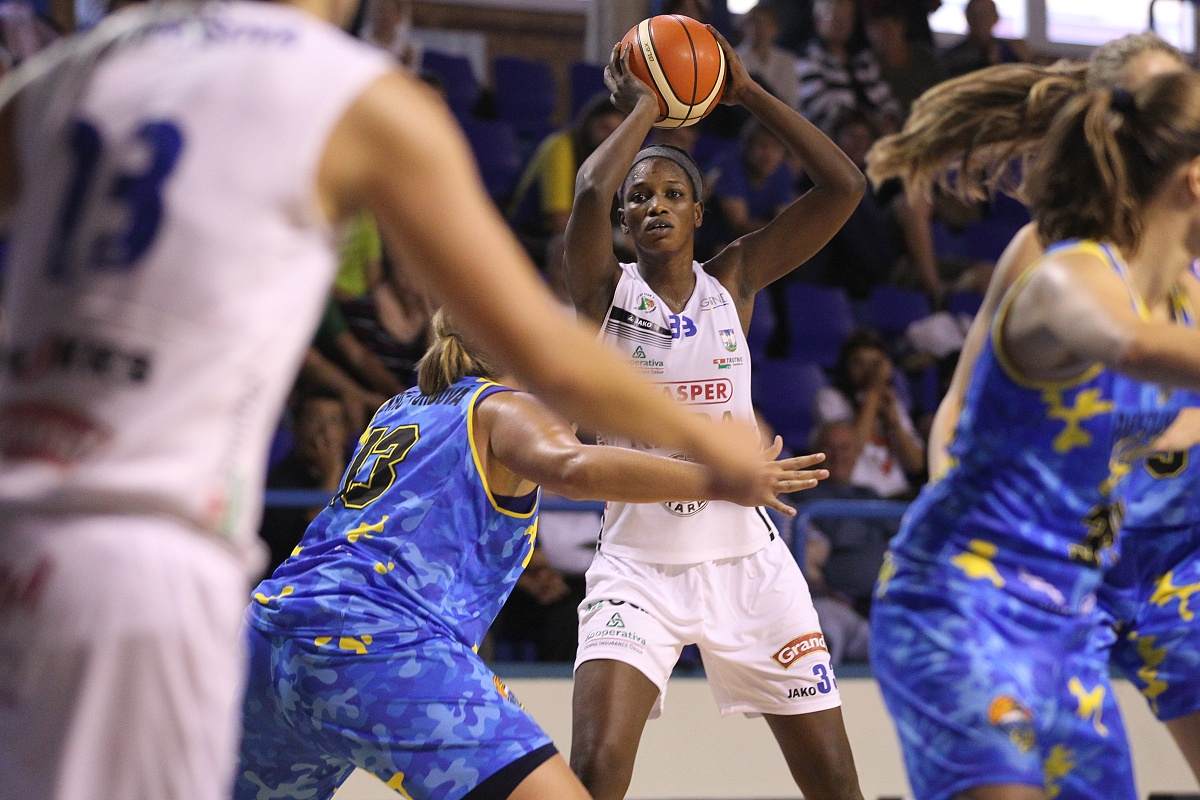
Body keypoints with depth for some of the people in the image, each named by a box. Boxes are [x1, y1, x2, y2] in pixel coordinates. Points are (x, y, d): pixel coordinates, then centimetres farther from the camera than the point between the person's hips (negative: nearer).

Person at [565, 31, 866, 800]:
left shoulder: (733, 280, 4)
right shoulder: (605, 291, -2)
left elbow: (844, 186, -5)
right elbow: (589, 192, -24)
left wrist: (747, 92, -6)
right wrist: (644, 107, -9)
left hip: (745, 559, 2)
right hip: (638, 565, -2)